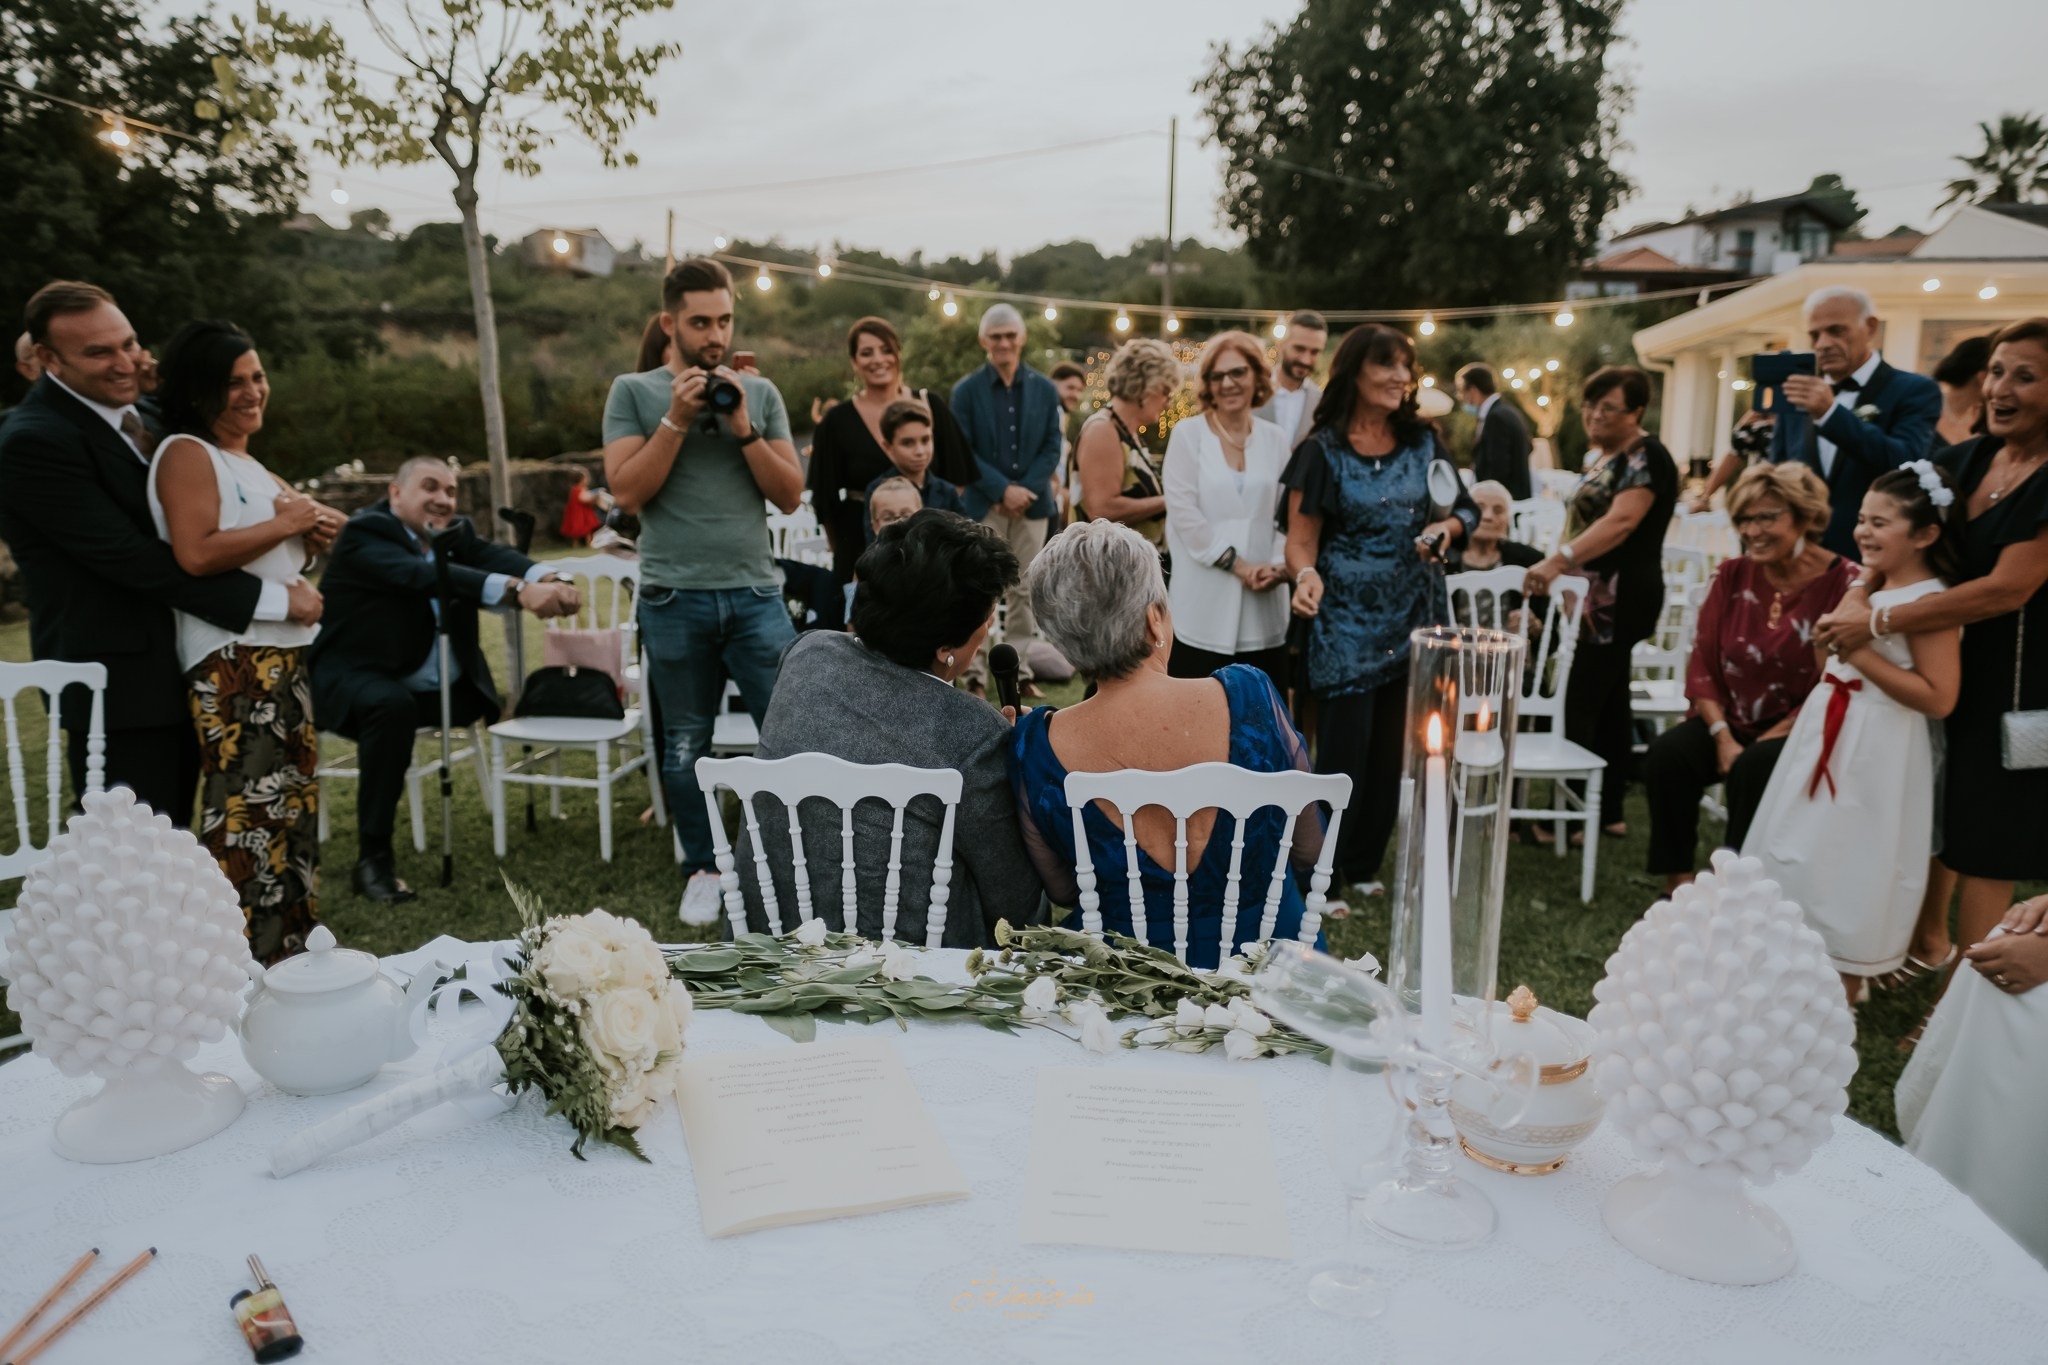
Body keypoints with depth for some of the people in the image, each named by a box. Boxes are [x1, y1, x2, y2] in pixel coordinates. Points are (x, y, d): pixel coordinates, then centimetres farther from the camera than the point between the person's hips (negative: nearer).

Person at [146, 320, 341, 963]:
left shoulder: (246, 462, 20)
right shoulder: (186, 453, -9)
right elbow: (196, 554, -24)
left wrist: (312, 533, 9)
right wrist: (285, 524, -13)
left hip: (284, 654, 10)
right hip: (232, 663, -10)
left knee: (290, 807, 13)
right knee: (249, 814, -11)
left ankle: (288, 955, 22)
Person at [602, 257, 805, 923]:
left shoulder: (760, 394, 9)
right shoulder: (633, 392, 5)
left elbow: (791, 495, 4)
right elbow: (628, 490, -5)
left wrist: (745, 431, -8)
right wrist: (677, 418, -11)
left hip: (755, 593, 1)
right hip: (674, 598, -1)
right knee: (687, 745, 9)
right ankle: (702, 870, 24)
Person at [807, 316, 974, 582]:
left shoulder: (931, 406, 3)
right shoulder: (838, 422, -2)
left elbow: (955, 479, 9)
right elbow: (825, 499, 4)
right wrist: (843, 551, 7)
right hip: (861, 550, -1)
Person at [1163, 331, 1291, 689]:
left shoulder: (1275, 439, 10)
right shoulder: (1187, 434, 0)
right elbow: (1183, 512, -8)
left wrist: (1279, 564, -9)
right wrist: (1238, 564, -13)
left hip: (1263, 609, 3)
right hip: (1204, 608, -3)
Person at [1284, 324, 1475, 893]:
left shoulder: (1422, 442, 7)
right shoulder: (1323, 451, -4)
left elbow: (1465, 510, 13)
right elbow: (1301, 540, -7)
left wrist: (1446, 527, -9)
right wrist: (1306, 576, -28)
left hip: (1415, 617, 5)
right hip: (1347, 621, -4)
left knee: (1393, 751, 9)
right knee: (1344, 750, -6)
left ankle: (1363, 868, 24)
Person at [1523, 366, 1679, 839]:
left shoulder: (1646, 456, -12)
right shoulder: (1607, 458, 18)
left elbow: (1621, 520, -27)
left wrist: (1558, 559, -38)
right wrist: (1560, 571, 26)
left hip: (1618, 599, -10)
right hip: (1599, 598, 10)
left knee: (1581, 707, -11)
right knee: (1608, 702, 12)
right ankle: (1609, 811, 18)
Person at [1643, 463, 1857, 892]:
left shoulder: (1843, 583, -11)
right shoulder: (1732, 575, 5)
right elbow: (1702, 664, 5)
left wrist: (1765, 741, -17)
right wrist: (1722, 737, -8)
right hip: (1730, 721, 4)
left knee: (1755, 768, -33)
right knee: (1666, 754, -22)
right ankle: (1678, 886, -12)